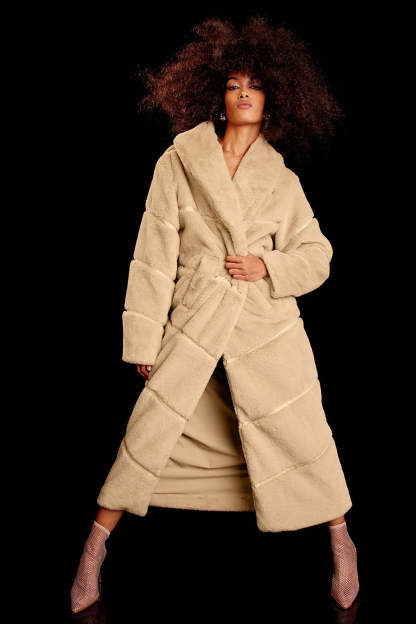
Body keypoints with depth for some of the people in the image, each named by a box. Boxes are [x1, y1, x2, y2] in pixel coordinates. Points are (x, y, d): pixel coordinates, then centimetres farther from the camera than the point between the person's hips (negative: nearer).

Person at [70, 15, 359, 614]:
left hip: (267, 322, 1)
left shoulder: (281, 179, 7)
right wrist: (144, 339, -1)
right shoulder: (179, 161, 3)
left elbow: (316, 255, 11)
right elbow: (154, 253, 2)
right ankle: (96, 545, 18)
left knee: (298, 429, 5)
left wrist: (267, 265, -9)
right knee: (152, 426, -1)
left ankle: (341, 543, 27)